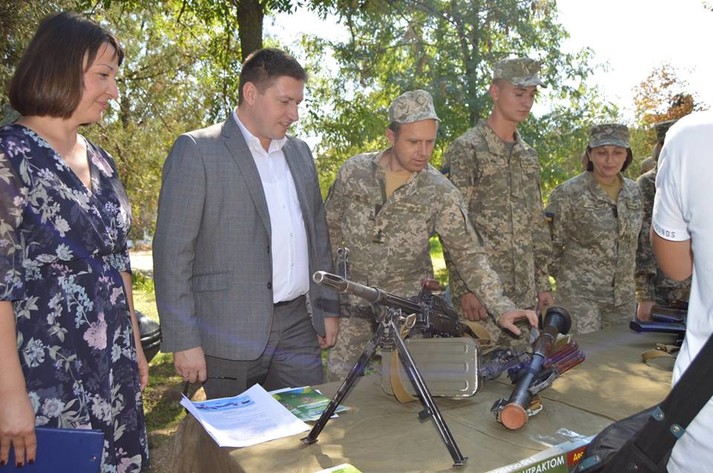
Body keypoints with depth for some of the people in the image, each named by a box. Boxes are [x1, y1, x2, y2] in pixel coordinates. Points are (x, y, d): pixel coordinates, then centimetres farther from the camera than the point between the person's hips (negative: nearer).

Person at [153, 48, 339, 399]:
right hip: (230, 336, -5)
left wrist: (328, 308, 16)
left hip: (296, 327, 6)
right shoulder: (196, 150, -6)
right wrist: (184, 342, -12)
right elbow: (172, 252, -9)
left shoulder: (300, 152, 14)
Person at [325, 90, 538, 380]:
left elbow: (469, 255, -11)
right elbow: (330, 230, 6)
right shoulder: (353, 172, -6)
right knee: (340, 381, 12)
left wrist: (502, 309, -21)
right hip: (354, 305, 2)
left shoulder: (440, 193, -11)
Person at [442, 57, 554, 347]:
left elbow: (537, 227, 18)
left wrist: (543, 283, 14)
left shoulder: (528, 155, 15)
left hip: (525, 292, 7)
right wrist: (463, 288, -17)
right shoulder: (466, 149, -7)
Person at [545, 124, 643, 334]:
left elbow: (634, 240, 17)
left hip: (623, 295, 6)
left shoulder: (634, 191, 6)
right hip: (579, 294, -5)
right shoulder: (567, 193, -11)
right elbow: (551, 244, -6)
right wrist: (569, 279, -1)